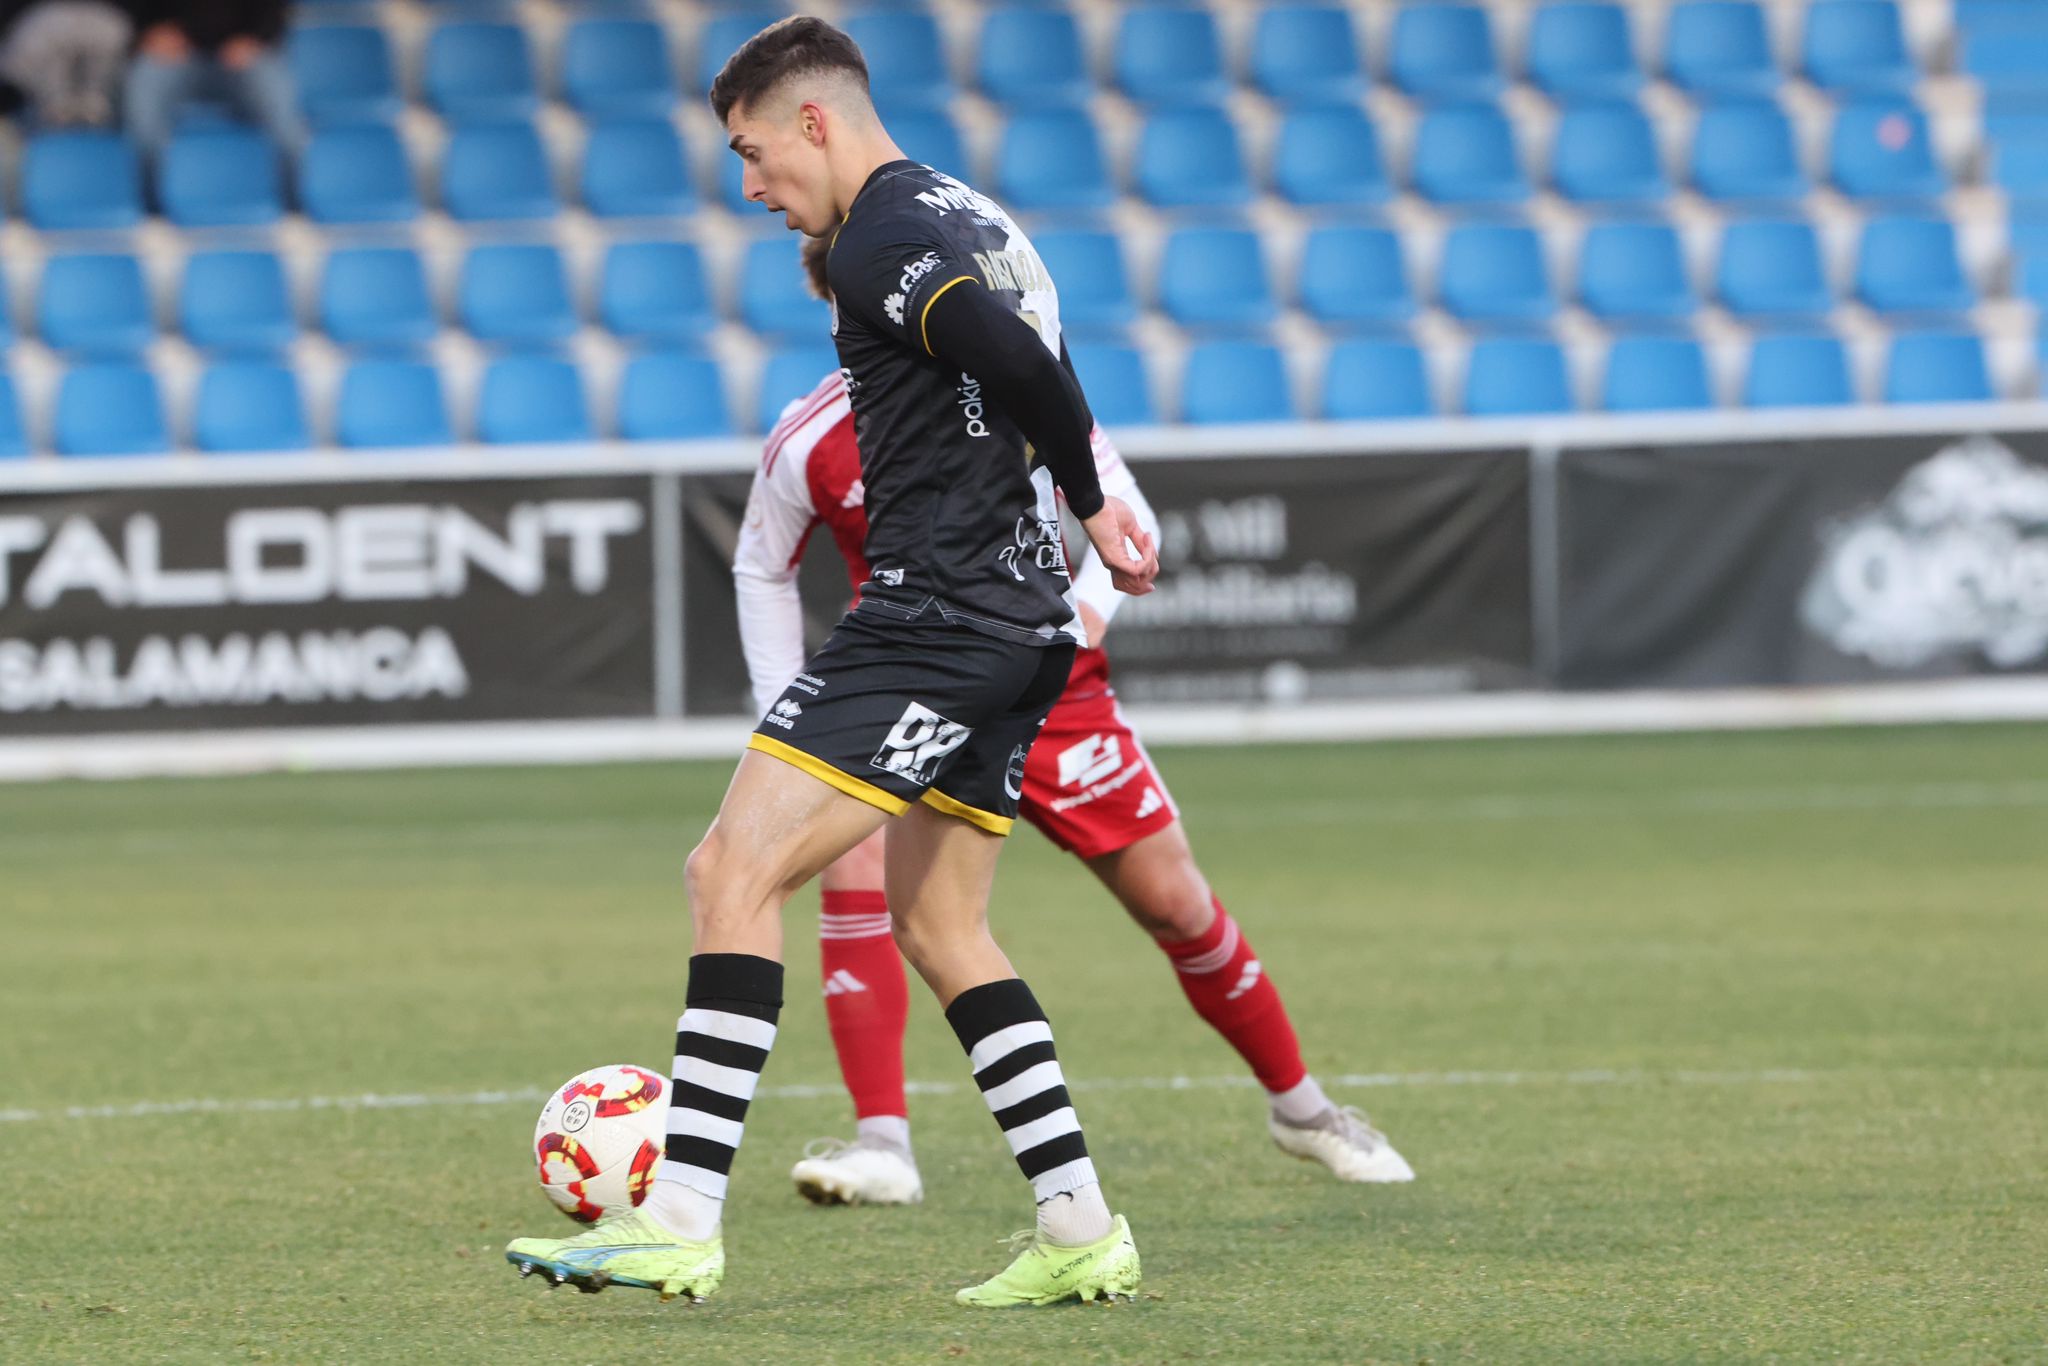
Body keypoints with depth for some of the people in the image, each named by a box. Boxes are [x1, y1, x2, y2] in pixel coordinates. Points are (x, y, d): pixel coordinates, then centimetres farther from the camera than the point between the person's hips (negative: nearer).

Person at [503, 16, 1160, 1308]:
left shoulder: (882, 240, -11)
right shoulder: (972, 221, 20)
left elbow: (1020, 365, -23)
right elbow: (1038, 378, 24)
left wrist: (1092, 504, -11)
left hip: (935, 612, -10)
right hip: (1022, 623, 10)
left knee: (736, 869, -12)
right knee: (939, 927, 17)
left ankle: (681, 1219, -18)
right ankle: (1082, 1230, 12)